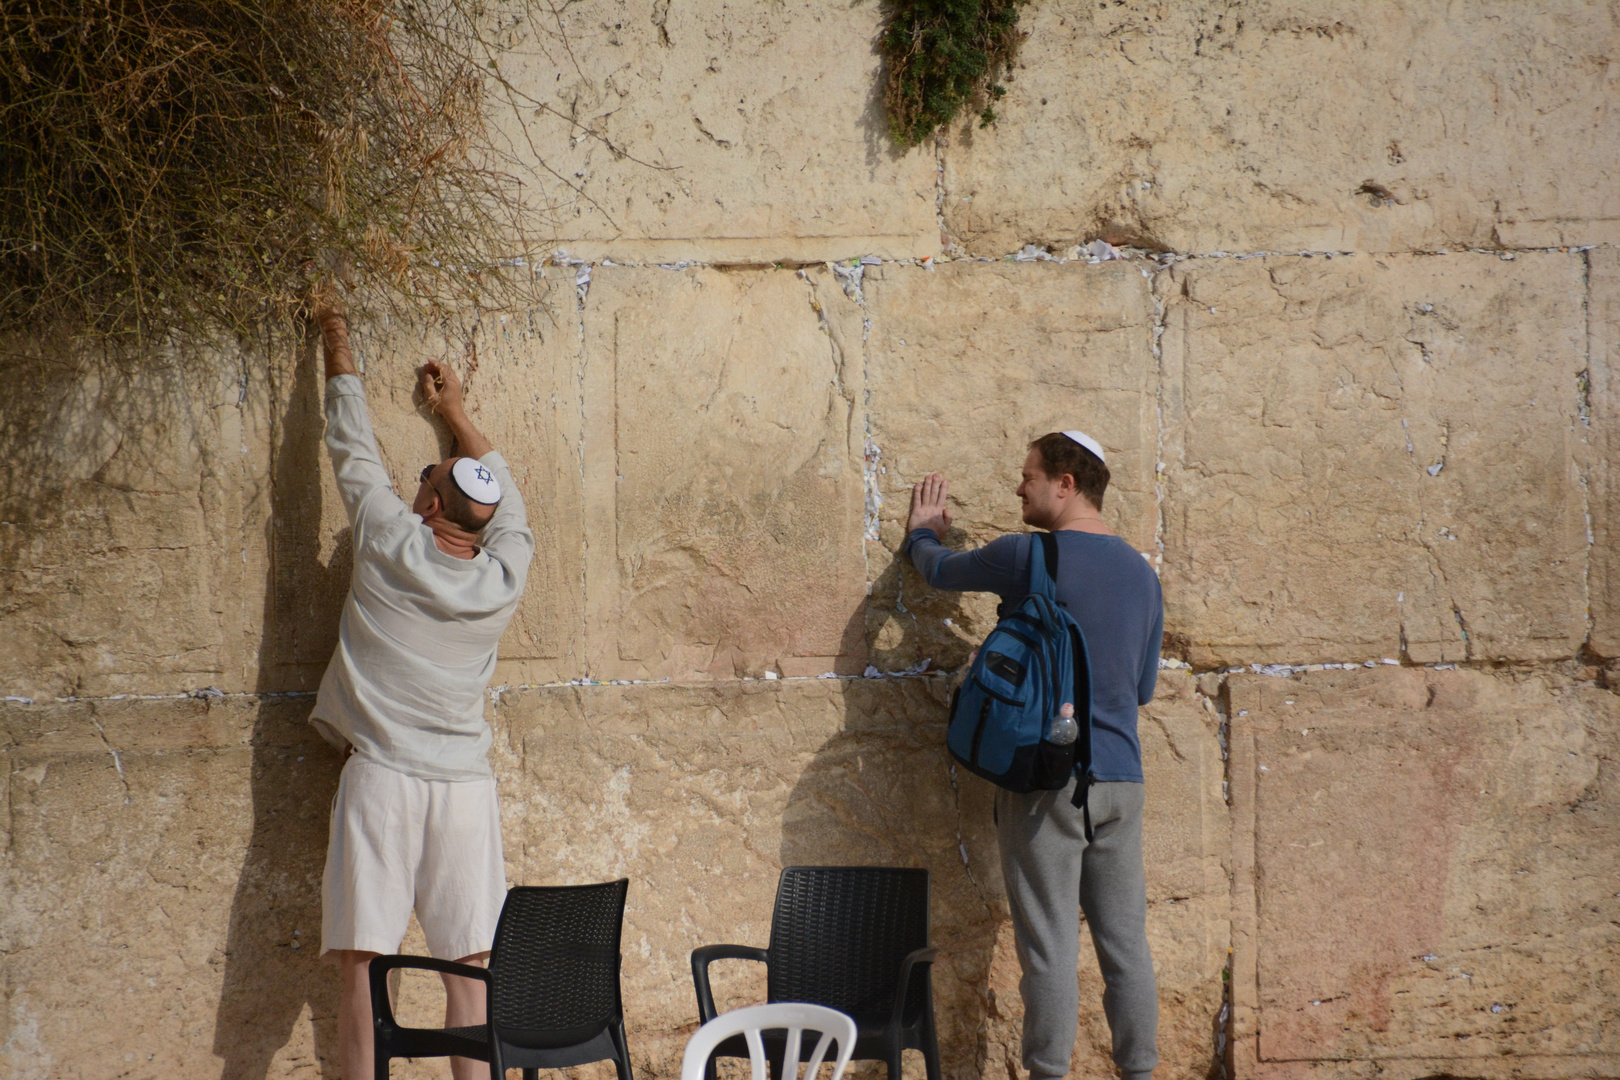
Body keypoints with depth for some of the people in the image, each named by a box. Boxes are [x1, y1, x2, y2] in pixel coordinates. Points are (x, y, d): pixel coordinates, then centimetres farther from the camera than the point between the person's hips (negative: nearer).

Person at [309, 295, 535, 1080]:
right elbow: (509, 503, 24)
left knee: (362, 962, -4)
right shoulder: (504, 576, 3)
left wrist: (340, 362, 25)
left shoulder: (392, 547, -6)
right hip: (465, 782, 3)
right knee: (467, 966, 4)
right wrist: (456, 414, 36)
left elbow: (356, 457, 9)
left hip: (382, 775, -3)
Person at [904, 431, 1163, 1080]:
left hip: (1047, 780, -6)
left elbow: (942, 570, 11)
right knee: (1125, 942, 7)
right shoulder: (1141, 574, 11)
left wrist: (921, 534, 32)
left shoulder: (1027, 557, -8)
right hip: (1121, 780, 6)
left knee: (1050, 946, -4)